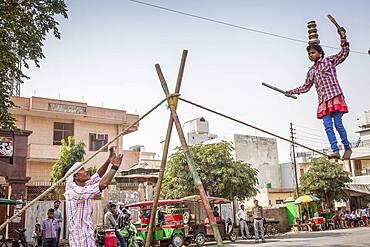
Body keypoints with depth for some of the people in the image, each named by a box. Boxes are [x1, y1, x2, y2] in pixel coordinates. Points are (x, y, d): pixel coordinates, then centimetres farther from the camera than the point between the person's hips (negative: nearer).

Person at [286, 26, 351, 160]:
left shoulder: (329, 60, 8)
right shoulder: (311, 71, 21)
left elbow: (344, 53, -3)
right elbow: (306, 87, 29)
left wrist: (343, 38, -15)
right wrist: (292, 92, 24)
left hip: (335, 96, -5)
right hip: (323, 101, 5)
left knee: (338, 124, -10)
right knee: (328, 126, -7)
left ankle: (347, 148, 5)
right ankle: (335, 151, -11)